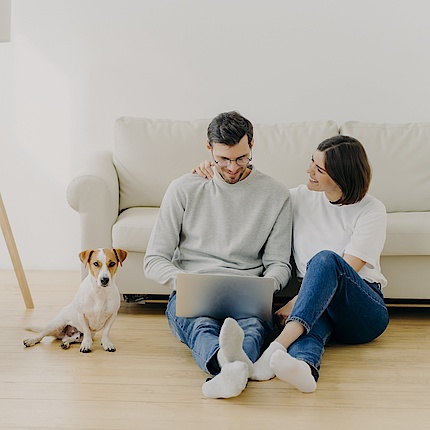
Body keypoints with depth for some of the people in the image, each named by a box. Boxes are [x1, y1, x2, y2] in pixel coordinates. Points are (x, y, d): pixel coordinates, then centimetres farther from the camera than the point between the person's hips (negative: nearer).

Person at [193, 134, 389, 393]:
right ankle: (304, 367, -72)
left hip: (364, 311, -3)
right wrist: (215, 174, 12)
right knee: (312, 324, -37)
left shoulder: (372, 210, -4)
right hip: (317, 306, 3)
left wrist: (294, 304, -20)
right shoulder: (303, 197, 12)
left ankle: (278, 346, -55)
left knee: (325, 258, -35)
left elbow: (347, 268, -13)